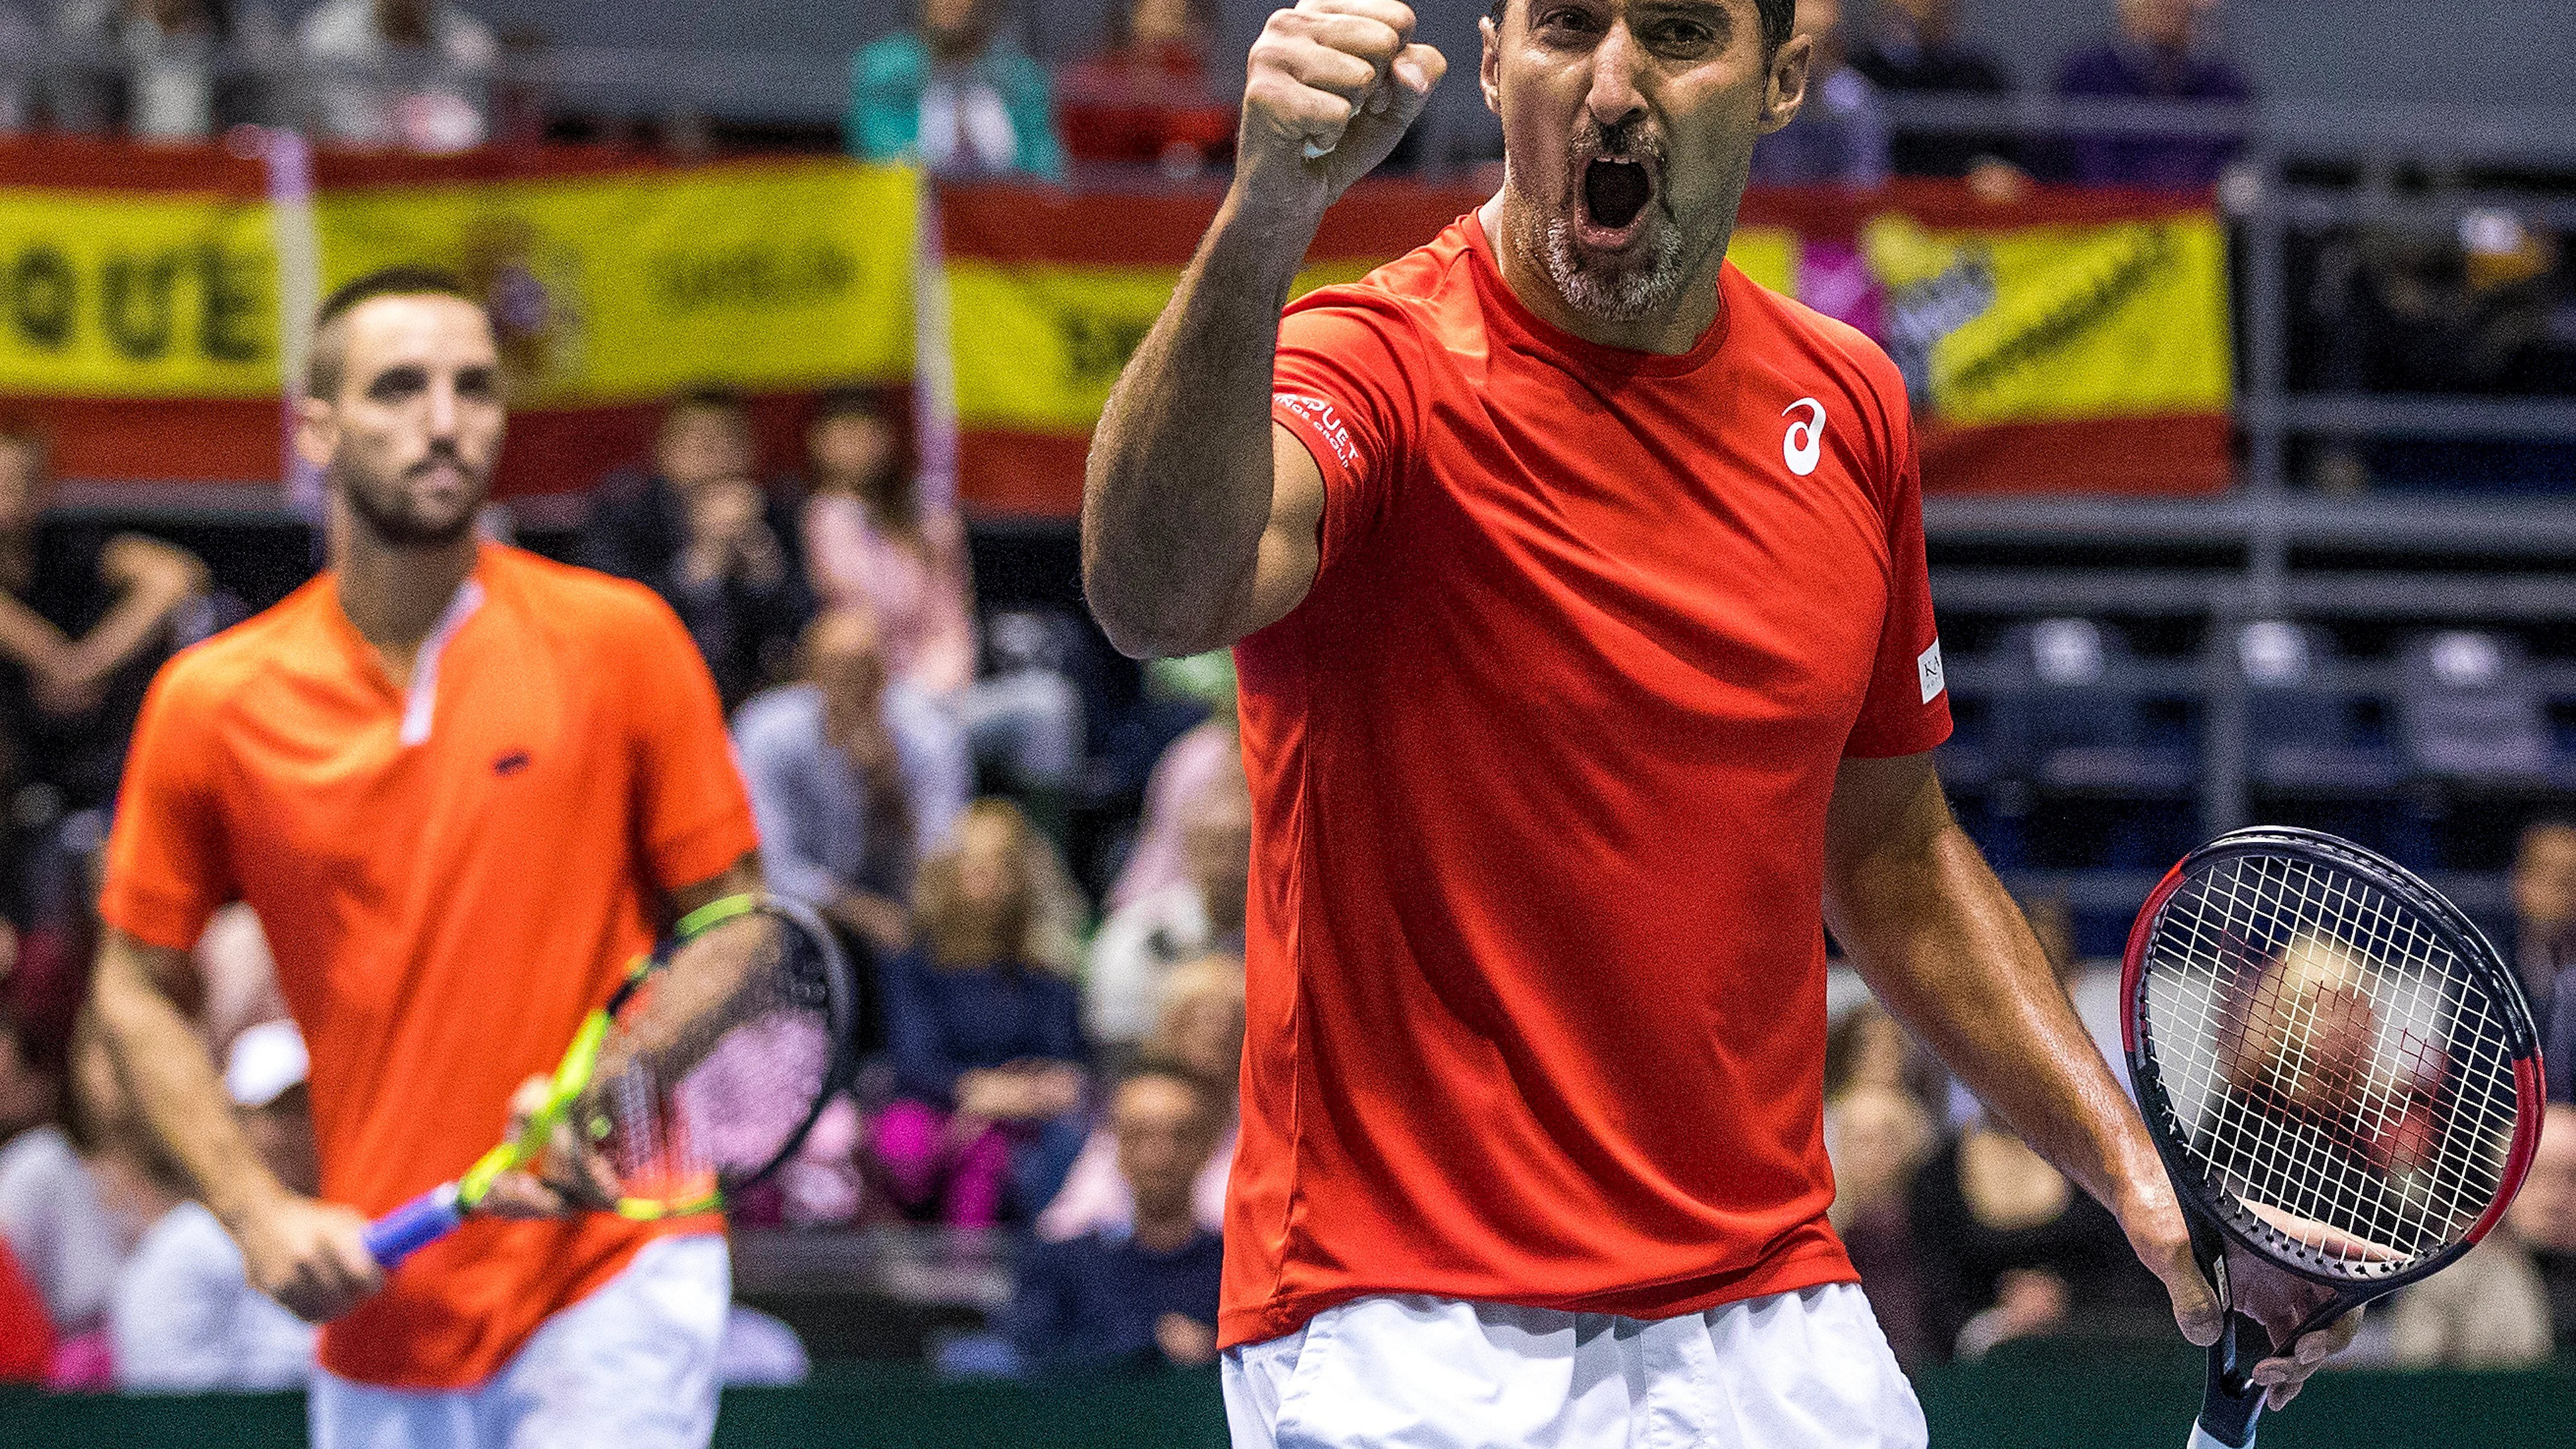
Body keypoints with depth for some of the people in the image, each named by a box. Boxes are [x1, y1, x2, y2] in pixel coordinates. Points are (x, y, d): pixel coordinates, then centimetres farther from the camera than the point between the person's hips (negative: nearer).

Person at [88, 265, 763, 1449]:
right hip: (376, 1306, 2)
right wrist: (258, 1214, -2)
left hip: (614, 1273, -2)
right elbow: (135, 990, 10)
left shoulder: (619, 642, -3)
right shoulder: (210, 703, 0)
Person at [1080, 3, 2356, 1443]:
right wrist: (1264, 222, -52)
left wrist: (2140, 1173, 12)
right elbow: (1160, 594, -36)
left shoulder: (1849, 408, 7)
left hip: (1773, 1325, 5)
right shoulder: (1381, 369, -12)